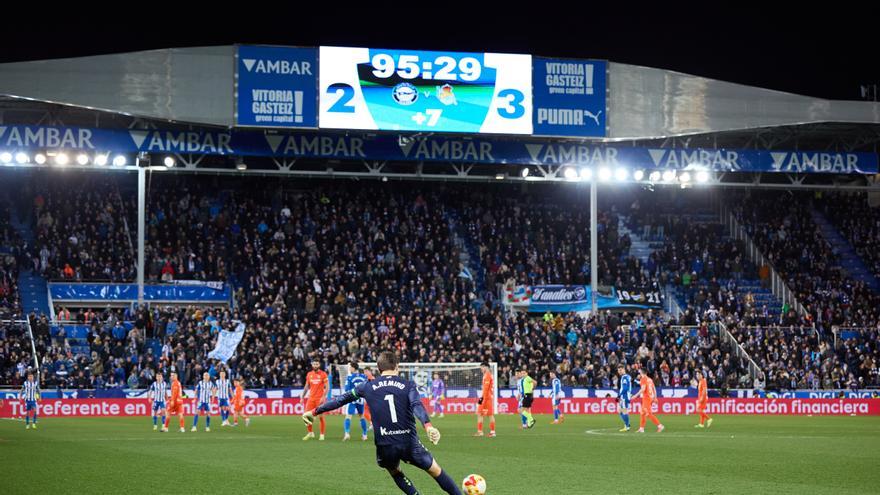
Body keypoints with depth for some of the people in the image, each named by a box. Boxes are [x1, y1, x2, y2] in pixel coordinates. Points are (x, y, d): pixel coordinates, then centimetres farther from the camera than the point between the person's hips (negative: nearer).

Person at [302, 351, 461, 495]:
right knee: (436, 470, 16)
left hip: (384, 447, 1)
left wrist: (314, 412, 25)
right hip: (409, 442, -1)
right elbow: (417, 406, -16)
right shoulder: (408, 385, 4)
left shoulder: (368, 387, 9)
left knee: (394, 472, 31)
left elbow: (341, 399, 15)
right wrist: (428, 426, -33)